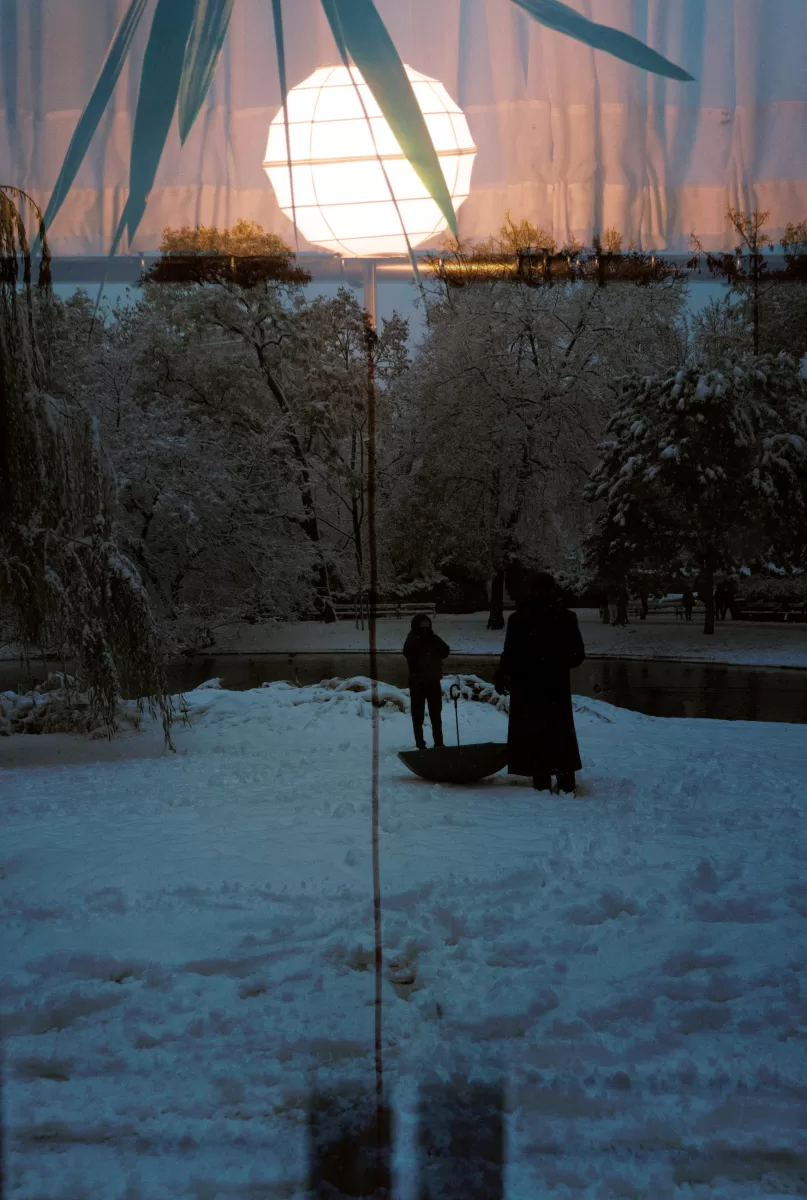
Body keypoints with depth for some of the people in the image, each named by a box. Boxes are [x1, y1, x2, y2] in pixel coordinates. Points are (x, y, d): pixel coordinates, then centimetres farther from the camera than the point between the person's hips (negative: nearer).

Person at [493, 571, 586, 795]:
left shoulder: (519, 619, -12)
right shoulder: (566, 617, -2)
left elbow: (511, 655, -14)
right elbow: (578, 655, 2)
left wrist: (501, 677, 3)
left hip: (528, 688, -3)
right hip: (557, 687, 3)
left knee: (535, 736, 4)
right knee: (560, 735, 13)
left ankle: (542, 785, 2)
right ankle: (567, 785, 14)